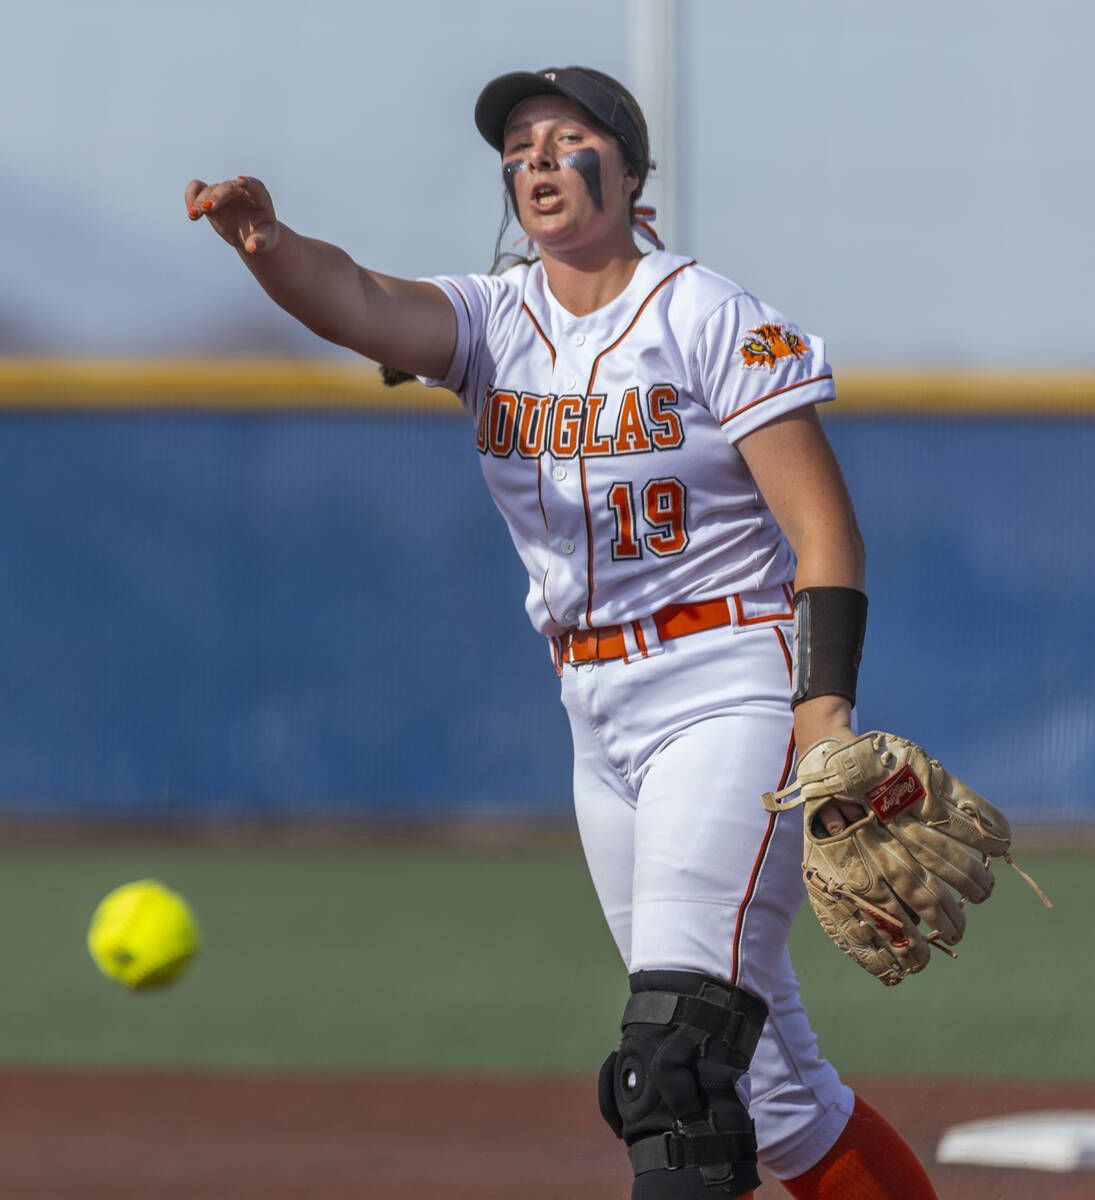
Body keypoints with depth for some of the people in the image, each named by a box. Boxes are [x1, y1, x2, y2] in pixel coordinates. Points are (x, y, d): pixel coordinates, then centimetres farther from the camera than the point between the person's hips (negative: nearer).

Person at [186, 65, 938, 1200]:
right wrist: (265, 240, -36)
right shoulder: (495, 320, 8)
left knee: (682, 1033, -20)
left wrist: (827, 702, -23)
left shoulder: (710, 318, -6)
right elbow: (356, 299, -13)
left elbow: (823, 525, -10)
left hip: (733, 691, -7)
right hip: (601, 721, 7)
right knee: (764, 1082, 10)